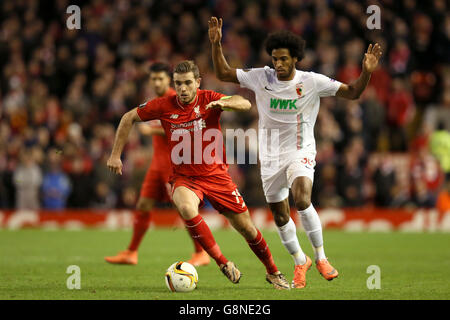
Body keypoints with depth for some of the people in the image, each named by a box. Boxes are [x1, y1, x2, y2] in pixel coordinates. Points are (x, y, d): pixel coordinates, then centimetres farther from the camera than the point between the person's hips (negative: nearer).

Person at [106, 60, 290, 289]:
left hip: (216, 175, 1)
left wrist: (223, 103, -45)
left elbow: (245, 104, -25)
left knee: (246, 228, 4)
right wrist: (115, 155, 3)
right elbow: (128, 119, 6)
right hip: (184, 178, -1)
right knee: (186, 208, -35)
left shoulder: (209, 100, -9)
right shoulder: (164, 106, -7)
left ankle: (273, 272, 30)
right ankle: (223, 263, -24)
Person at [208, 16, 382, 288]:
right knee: (280, 217, 9)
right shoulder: (261, 77, -5)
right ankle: (300, 261, 34)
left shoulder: (312, 82, -11)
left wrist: (367, 72, -24)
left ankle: (321, 257, -13)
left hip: (300, 153, -3)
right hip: (270, 157, 3)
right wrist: (216, 44, -11)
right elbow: (223, 74, 2)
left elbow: (352, 93, -7)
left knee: (302, 200, -29)